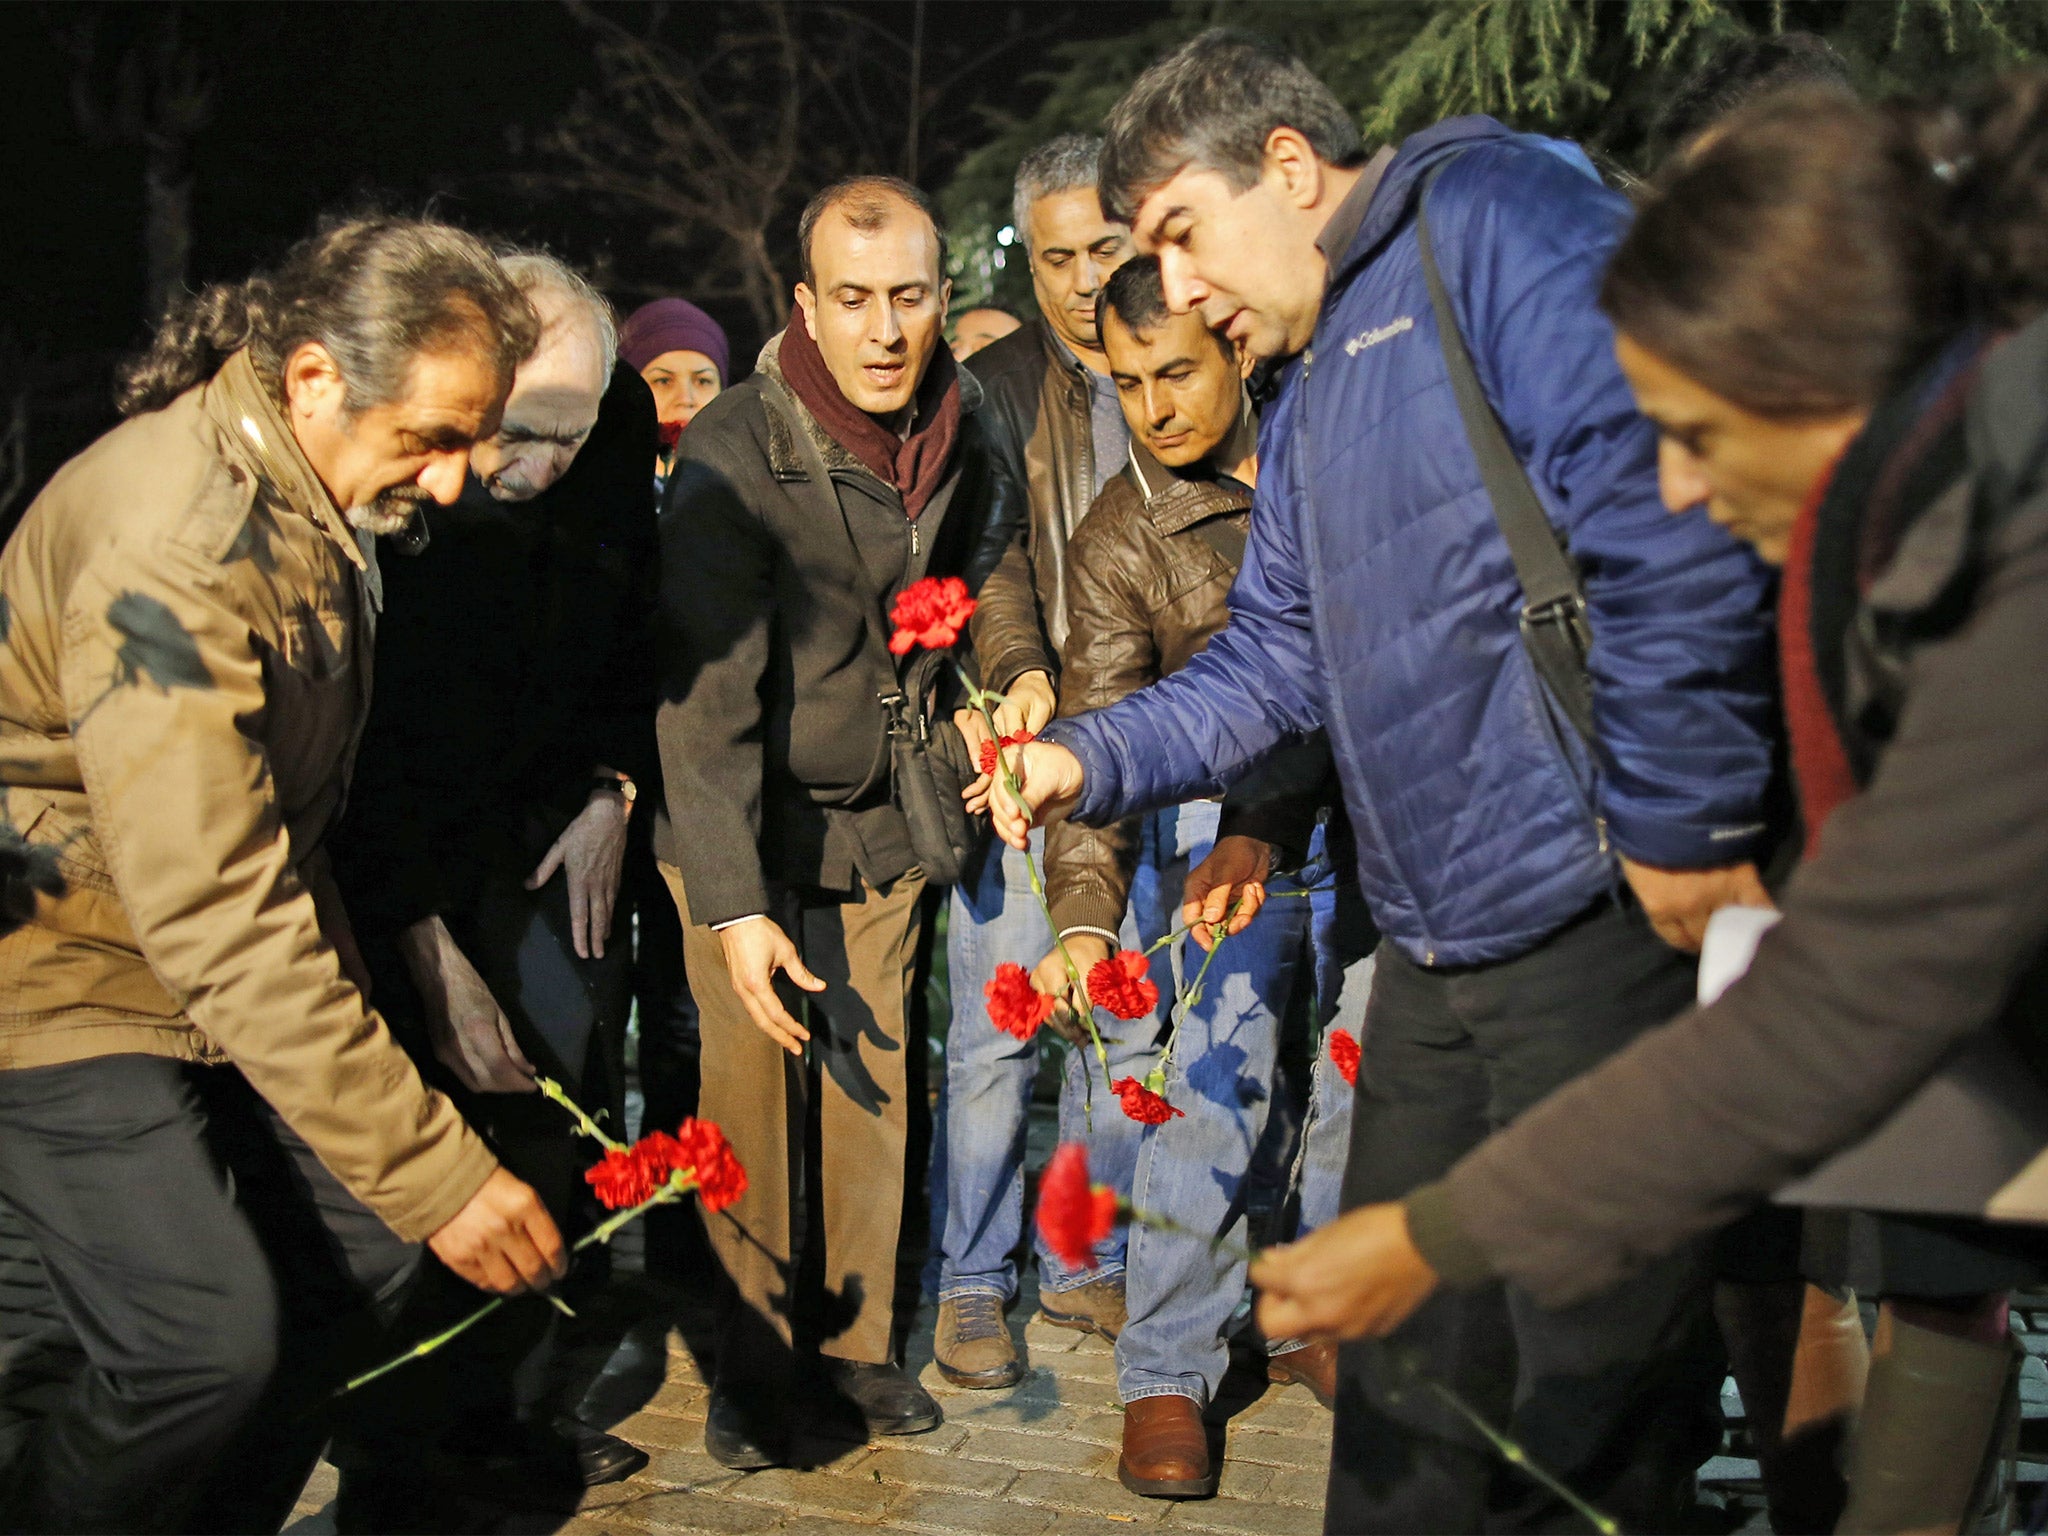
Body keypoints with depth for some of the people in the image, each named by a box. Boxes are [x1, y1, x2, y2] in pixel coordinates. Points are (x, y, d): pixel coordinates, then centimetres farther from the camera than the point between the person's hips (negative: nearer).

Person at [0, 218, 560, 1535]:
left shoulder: (309, 498, 2)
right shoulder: (173, 545, -29)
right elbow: (217, 919, -34)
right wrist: (433, 1171, -33)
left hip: (220, 972, 9)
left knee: (355, 1248, 5)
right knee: (211, 1334, -19)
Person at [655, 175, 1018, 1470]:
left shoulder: (956, 419, -6)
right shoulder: (735, 457, -24)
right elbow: (706, 699, -25)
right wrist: (734, 902, -30)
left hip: (879, 815, 5)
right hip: (744, 823, -4)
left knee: (874, 1078, 8)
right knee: (753, 1078, -4)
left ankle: (859, 1338, 24)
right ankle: (754, 1357, 14)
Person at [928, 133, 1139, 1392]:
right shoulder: (996, 389, 5)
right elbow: (988, 556, -7)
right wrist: (1021, 672, -27)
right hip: (1032, 744, -2)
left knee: (1126, 1020, 9)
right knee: (999, 1022, -2)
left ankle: (1086, 1263, 23)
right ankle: (972, 1281, 12)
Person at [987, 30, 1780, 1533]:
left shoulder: (1491, 213, -10)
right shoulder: (1307, 404, 21)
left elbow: (1663, 489, -22)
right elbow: (1275, 662, 23)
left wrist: (1684, 828, -21)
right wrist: (1093, 758, 8)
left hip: (1609, 906, -9)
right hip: (1438, 946, 10)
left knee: (1589, 1380, 0)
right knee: (1406, 1357, 18)